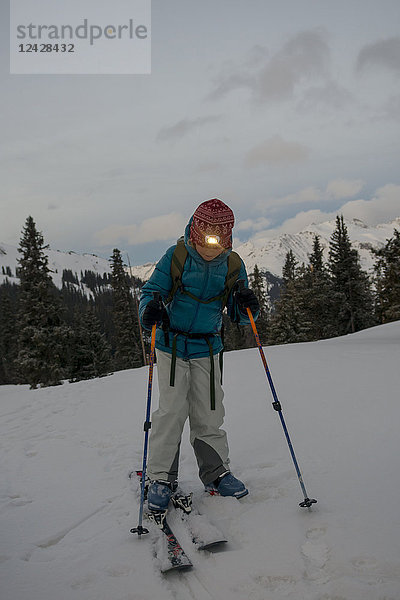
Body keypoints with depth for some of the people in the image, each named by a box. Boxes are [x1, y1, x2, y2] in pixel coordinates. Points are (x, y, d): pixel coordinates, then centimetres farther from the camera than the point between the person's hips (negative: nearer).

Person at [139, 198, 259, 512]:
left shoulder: (233, 265, -2)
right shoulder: (176, 255, -10)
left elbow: (239, 316, 2)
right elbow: (151, 290, -7)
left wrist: (247, 306, -21)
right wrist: (150, 308, -30)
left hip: (207, 348, 2)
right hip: (172, 344, -2)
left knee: (209, 414, 6)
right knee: (172, 410, -7)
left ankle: (216, 473, 24)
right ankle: (161, 478, 8)